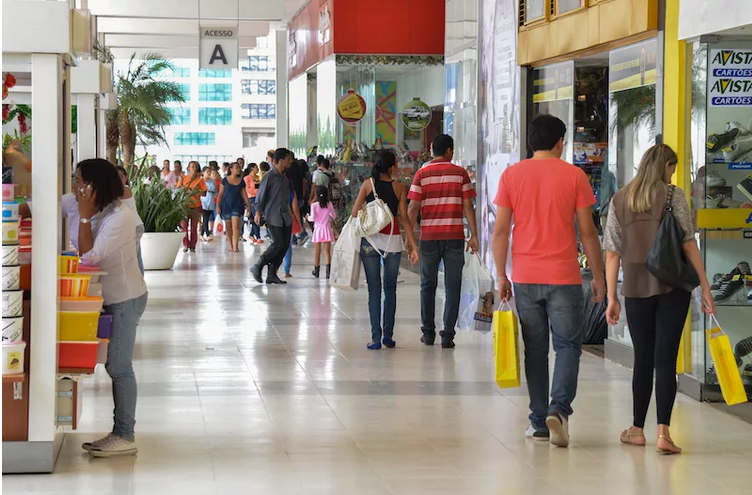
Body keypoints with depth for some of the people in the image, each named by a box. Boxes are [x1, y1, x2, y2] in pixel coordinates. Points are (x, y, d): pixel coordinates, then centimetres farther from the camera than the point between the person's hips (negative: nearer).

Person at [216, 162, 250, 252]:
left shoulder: (241, 181, 5)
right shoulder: (225, 180, 0)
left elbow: (244, 194, 10)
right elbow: (220, 194, 2)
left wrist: (248, 205, 4)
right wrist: (218, 206, -2)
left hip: (237, 205, 0)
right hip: (226, 205, 0)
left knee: (236, 226, -12)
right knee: (228, 226, 5)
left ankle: (236, 246, -15)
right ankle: (231, 246, 14)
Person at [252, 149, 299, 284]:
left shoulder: (285, 178, 14)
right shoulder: (270, 176, -9)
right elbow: (260, 194, -9)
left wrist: (291, 210, 19)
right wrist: (258, 212, -14)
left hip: (285, 217, 8)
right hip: (273, 216, -8)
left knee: (285, 245, 3)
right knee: (278, 244, -14)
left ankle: (272, 274, 8)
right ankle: (257, 267, 1)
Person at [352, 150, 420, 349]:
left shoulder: (368, 184, 1)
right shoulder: (399, 188, -1)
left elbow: (355, 212, -2)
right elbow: (404, 218, -3)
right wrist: (413, 246, -1)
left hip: (370, 240, 0)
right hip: (392, 240, 0)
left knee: (374, 289, 3)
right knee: (390, 288, 14)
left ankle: (376, 337, -3)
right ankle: (388, 335, 12)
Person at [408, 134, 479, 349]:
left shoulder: (421, 174, 1)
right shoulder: (460, 173, 1)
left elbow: (413, 208, -3)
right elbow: (468, 207, -2)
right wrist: (474, 236, 2)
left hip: (429, 237, 1)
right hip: (454, 236, -1)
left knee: (428, 285, 14)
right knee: (452, 287, 3)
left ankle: (428, 332, 17)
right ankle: (447, 335, -1)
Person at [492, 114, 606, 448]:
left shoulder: (512, 175, 3)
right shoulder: (573, 175, -2)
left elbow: (500, 231, 1)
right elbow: (587, 232, -1)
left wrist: (501, 276, 9)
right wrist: (598, 276, 7)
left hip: (525, 278, 2)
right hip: (563, 277, -2)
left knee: (535, 349, 11)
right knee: (568, 345, 6)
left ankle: (539, 422, 13)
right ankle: (559, 408, -13)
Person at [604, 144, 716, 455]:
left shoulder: (619, 201, 7)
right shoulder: (673, 196, -3)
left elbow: (612, 254, 5)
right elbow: (688, 245, -8)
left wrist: (612, 298, 9)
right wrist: (705, 287, -5)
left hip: (635, 289, 3)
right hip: (672, 288, -3)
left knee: (642, 359, 14)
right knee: (666, 359, -4)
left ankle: (637, 430, 21)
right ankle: (663, 432, -13)